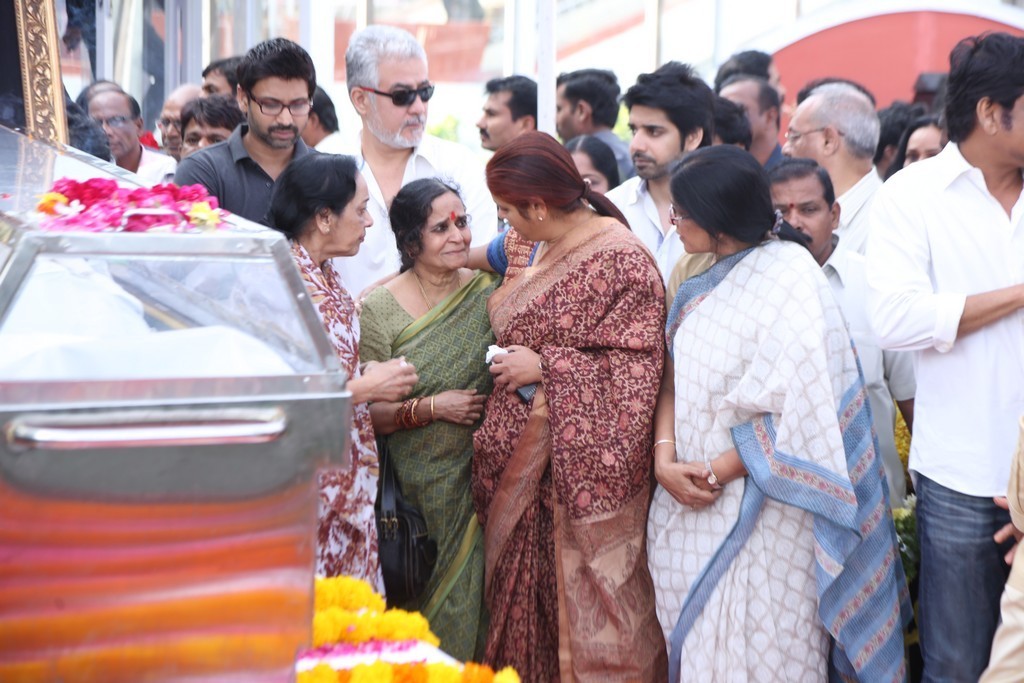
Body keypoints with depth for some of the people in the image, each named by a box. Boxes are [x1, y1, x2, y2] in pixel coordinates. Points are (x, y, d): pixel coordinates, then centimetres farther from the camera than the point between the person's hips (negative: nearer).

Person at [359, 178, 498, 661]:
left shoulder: (487, 292, 4)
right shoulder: (378, 309, -5)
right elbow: (366, 412, -7)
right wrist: (430, 408, -18)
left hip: (479, 475, 2)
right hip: (415, 488, -2)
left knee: (471, 595, 3)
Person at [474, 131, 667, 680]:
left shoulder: (619, 261, -15)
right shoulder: (529, 244, 9)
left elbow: (636, 369, -19)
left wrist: (545, 368, -19)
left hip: (581, 466, -8)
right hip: (520, 462, 8)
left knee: (586, 606, -1)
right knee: (523, 600, 13)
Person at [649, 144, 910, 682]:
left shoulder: (791, 277, -14)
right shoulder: (703, 279, 8)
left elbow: (798, 404, -19)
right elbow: (675, 371, 6)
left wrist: (715, 471, -15)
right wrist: (664, 458, -9)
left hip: (759, 509, -7)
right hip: (689, 498, 7)